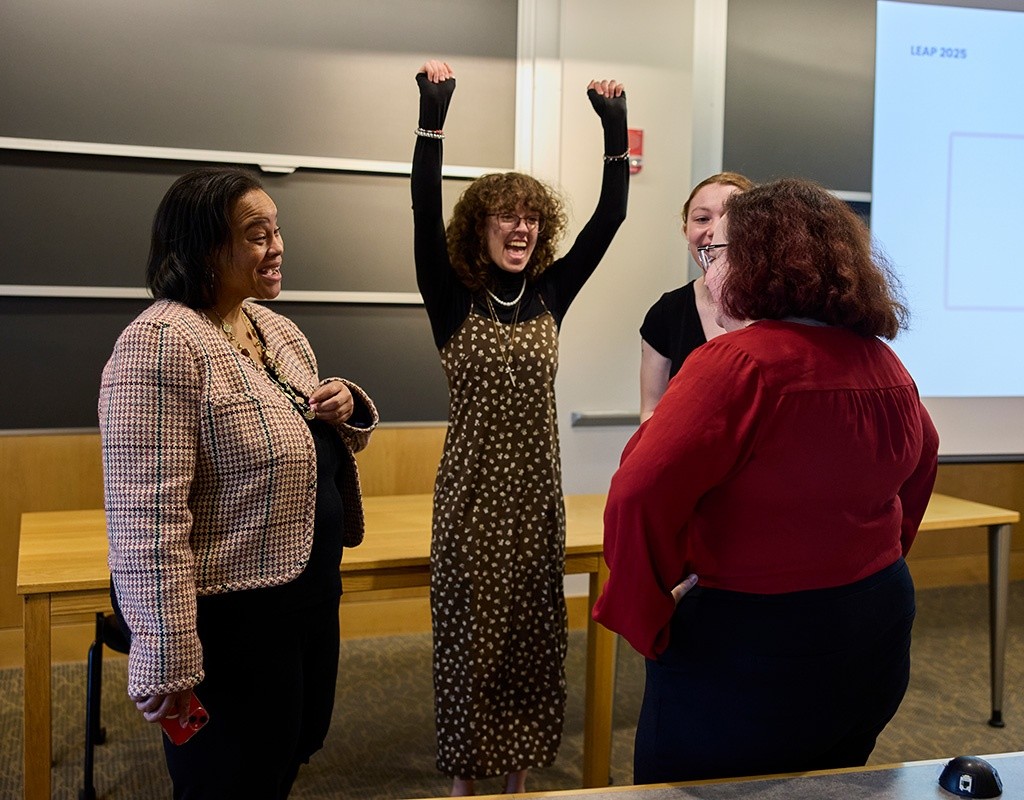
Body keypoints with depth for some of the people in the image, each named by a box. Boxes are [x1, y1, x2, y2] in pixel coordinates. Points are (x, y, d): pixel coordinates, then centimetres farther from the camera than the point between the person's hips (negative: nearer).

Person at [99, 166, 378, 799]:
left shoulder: (273, 326, 7)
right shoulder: (161, 344, -22)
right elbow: (148, 522, -25)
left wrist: (346, 407, -3)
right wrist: (167, 662, -23)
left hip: (311, 592, 9)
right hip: (229, 621, -8)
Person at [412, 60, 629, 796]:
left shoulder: (551, 293, 3)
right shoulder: (452, 297, -5)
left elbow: (612, 216, -1)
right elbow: (425, 211, -19)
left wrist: (615, 128, -9)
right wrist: (434, 114, -25)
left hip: (537, 489, 3)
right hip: (471, 488, -3)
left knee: (532, 632, 12)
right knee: (469, 631, 6)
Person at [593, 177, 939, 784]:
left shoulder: (739, 363, -21)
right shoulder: (885, 365, 3)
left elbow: (639, 497, -29)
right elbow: (920, 468, 20)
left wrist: (642, 613, -15)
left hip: (750, 653, -7)